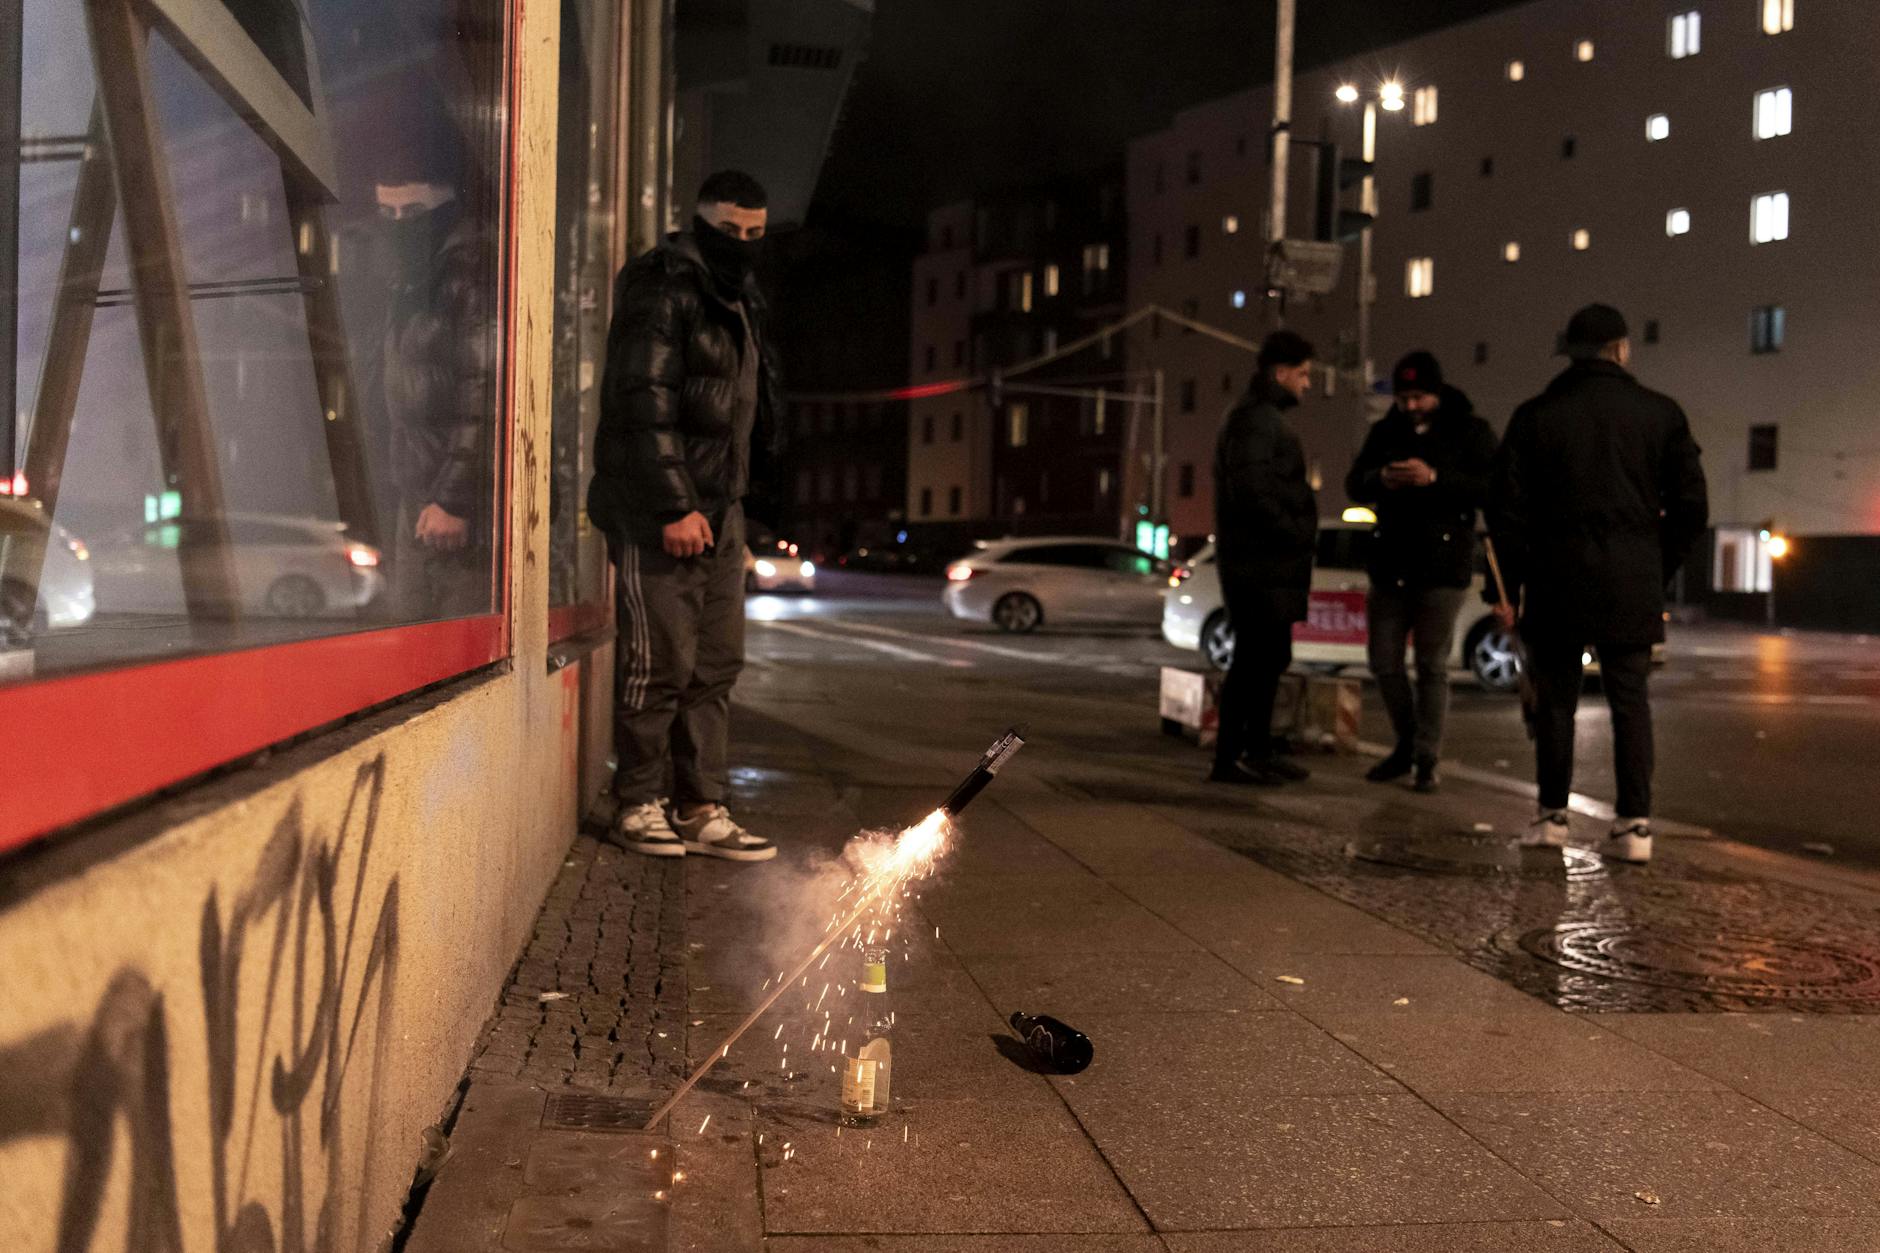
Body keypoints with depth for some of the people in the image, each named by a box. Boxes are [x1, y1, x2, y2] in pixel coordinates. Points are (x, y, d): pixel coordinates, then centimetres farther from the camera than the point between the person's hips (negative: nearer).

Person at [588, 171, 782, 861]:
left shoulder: (739, 301, 20)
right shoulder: (660, 288, -8)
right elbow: (645, 404, -16)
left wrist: (728, 503, 14)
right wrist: (675, 507, -21)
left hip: (718, 508, 9)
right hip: (656, 511, -8)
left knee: (716, 664, 7)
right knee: (661, 661, -5)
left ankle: (701, 810, 13)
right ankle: (637, 805, 7)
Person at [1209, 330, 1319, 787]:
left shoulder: (1263, 418, 21)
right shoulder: (1256, 420, -13)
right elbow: (1252, 492, -23)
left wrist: (1298, 535, 13)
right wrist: (1295, 534, -15)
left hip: (1268, 564, 11)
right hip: (1261, 564, -11)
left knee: (1265, 659, 15)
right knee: (1257, 660, -8)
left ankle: (1256, 753, 22)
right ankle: (1233, 756, -3)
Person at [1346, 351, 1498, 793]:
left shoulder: (1471, 431, -3)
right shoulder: (1386, 431, 10)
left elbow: (1491, 488, -15)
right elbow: (1354, 486, 8)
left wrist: (1435, 478, -27)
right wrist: (1379, 479, -15)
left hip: (1444, 565, -4)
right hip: (1390, 565, 4)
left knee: (1432, 665, -1)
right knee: (1384, 662, 7)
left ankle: (1427, 760, 8)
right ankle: (1406, 744, 25)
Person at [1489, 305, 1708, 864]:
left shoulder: (1535, 416, 1)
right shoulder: (1660, 413, 4)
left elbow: (1507, 511, -1)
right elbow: (1691, 507, 3)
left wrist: (1507, 588, 4)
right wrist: (1659, 571, 14)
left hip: (1557, 581, 0)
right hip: (1632, 585, 1)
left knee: (1555, 700, 9)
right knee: (1631, 701, 5)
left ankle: (1553, 814, 14)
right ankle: (1635, 823, 2)